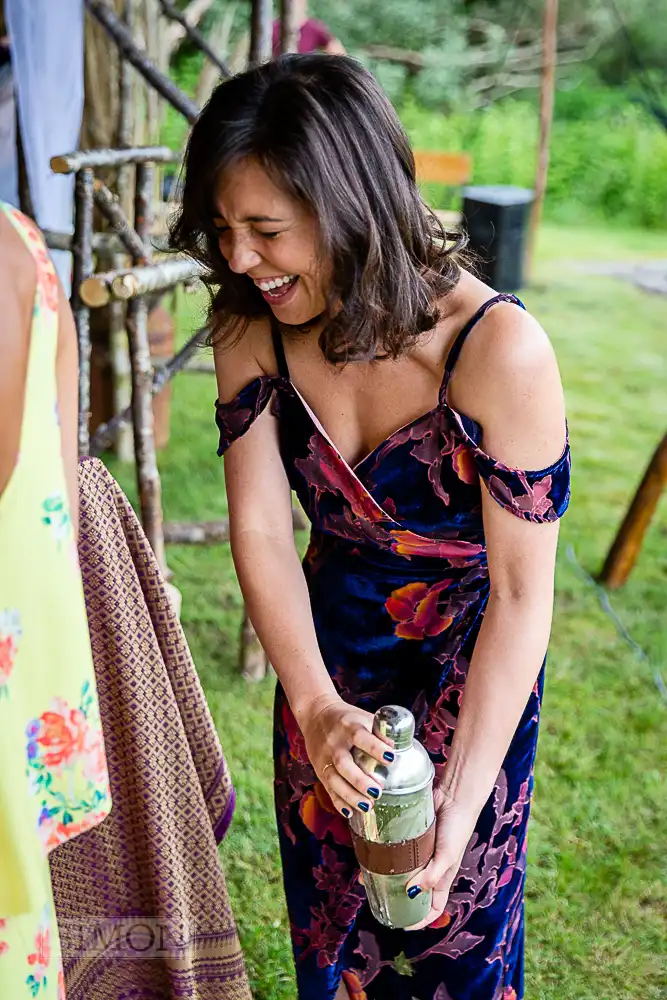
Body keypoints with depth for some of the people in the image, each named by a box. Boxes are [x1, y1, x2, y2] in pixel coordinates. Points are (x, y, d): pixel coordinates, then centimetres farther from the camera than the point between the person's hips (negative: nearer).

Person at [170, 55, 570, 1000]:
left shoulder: (499, 352, -30)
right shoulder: (253, 330, -16)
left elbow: (522, 593, -25)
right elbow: (260, 529, -16)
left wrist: (463, 796, -25)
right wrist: (314, 704, -29)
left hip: (470, 664, -3)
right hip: (331, 648, 4)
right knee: (328, 923, 22)